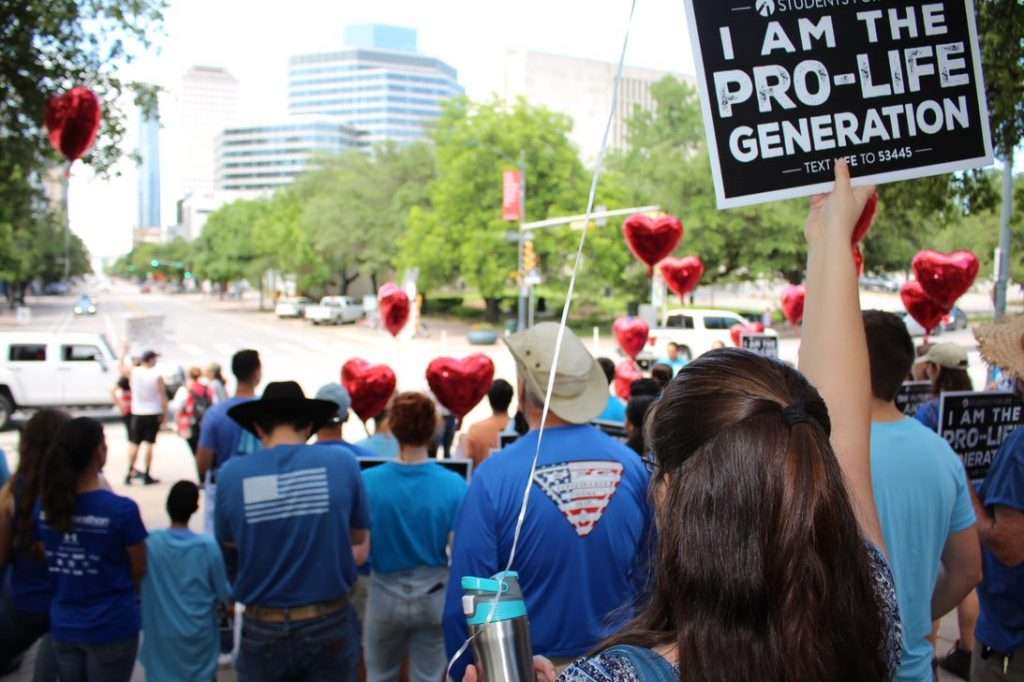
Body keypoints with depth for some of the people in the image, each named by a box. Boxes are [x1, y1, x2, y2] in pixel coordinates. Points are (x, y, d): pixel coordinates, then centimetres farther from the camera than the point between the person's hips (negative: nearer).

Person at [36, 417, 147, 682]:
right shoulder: (122, 509, -21)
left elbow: (50, 563, 7)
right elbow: (139, 570, -8)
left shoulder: (45, 506, -6)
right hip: (111, 628, -5)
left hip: (63, 626, 5)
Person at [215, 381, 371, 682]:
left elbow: (230, 545, 7)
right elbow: (359, 540, 3)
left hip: (262, 628, 1)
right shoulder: (342, 463, -10)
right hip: (329, 624, 0)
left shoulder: (231, 473, -9)